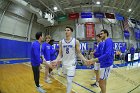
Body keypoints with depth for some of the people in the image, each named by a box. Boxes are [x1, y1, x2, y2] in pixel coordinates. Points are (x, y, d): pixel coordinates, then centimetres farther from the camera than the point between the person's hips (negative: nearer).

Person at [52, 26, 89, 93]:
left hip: (71, 64, -3)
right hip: (64, 63, 4)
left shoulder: (76, 41, -8)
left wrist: (84, 60, -20)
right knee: (68, 79, 20)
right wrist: (57, 60, -17)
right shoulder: (61, 42, 0)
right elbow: (60, 54, 2)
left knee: (69, 81, -6)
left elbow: (79, 53, -4)